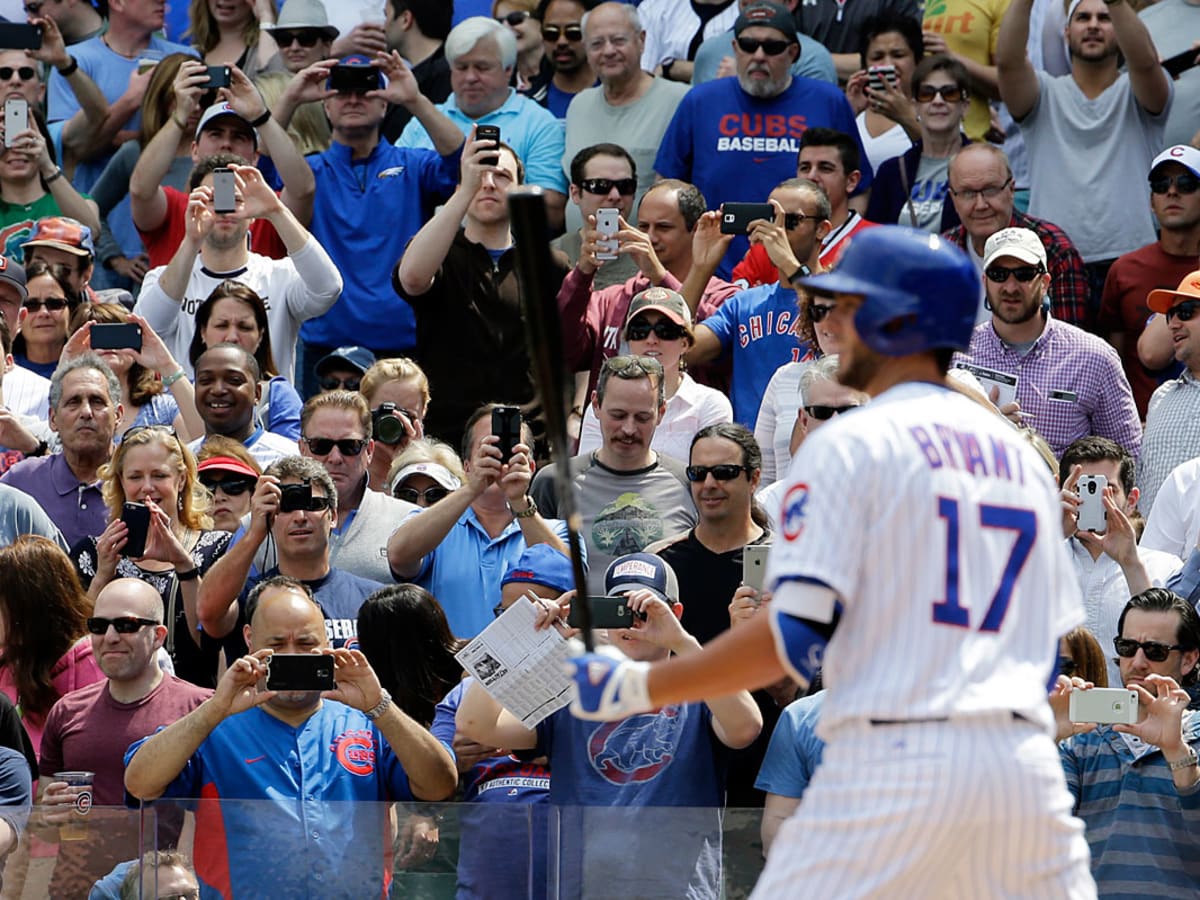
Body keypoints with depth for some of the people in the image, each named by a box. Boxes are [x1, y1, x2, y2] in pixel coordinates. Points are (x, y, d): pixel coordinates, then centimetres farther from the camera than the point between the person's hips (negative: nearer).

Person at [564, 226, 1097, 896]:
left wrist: (638, 687, -4)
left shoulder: (849, 445, -2)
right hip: (1024, 763, 6)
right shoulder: (1023, 457, 18)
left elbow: (794, 641, -10)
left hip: (891, 765, -6)